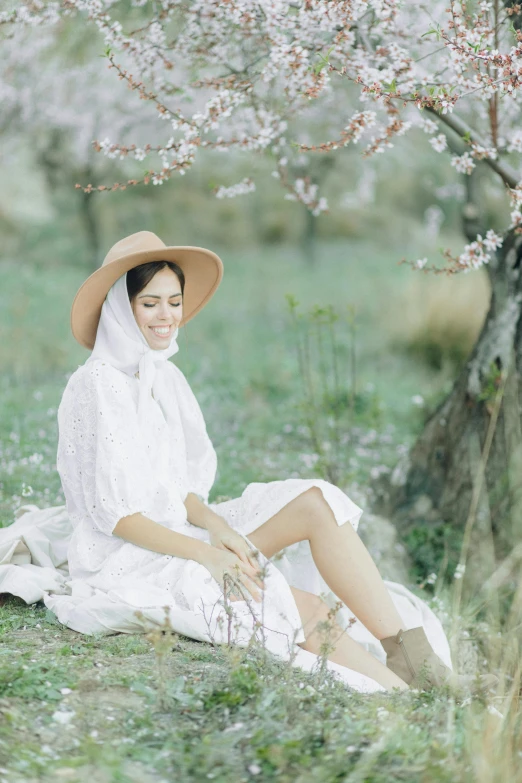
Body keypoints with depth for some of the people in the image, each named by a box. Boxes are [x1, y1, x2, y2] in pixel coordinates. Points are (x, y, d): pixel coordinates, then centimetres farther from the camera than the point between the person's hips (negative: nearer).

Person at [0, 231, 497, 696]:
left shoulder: (166, 378, 10)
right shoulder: (96, 386, -14)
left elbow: (179, 487, 11)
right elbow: (112, 512, -17)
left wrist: (215, 526, -11)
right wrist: (205, 554, -23)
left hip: (175, 536, 8)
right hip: (128, 562, -8)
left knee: (316, 503, -12)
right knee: (303, 609, -26)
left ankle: (411, 657, -19)